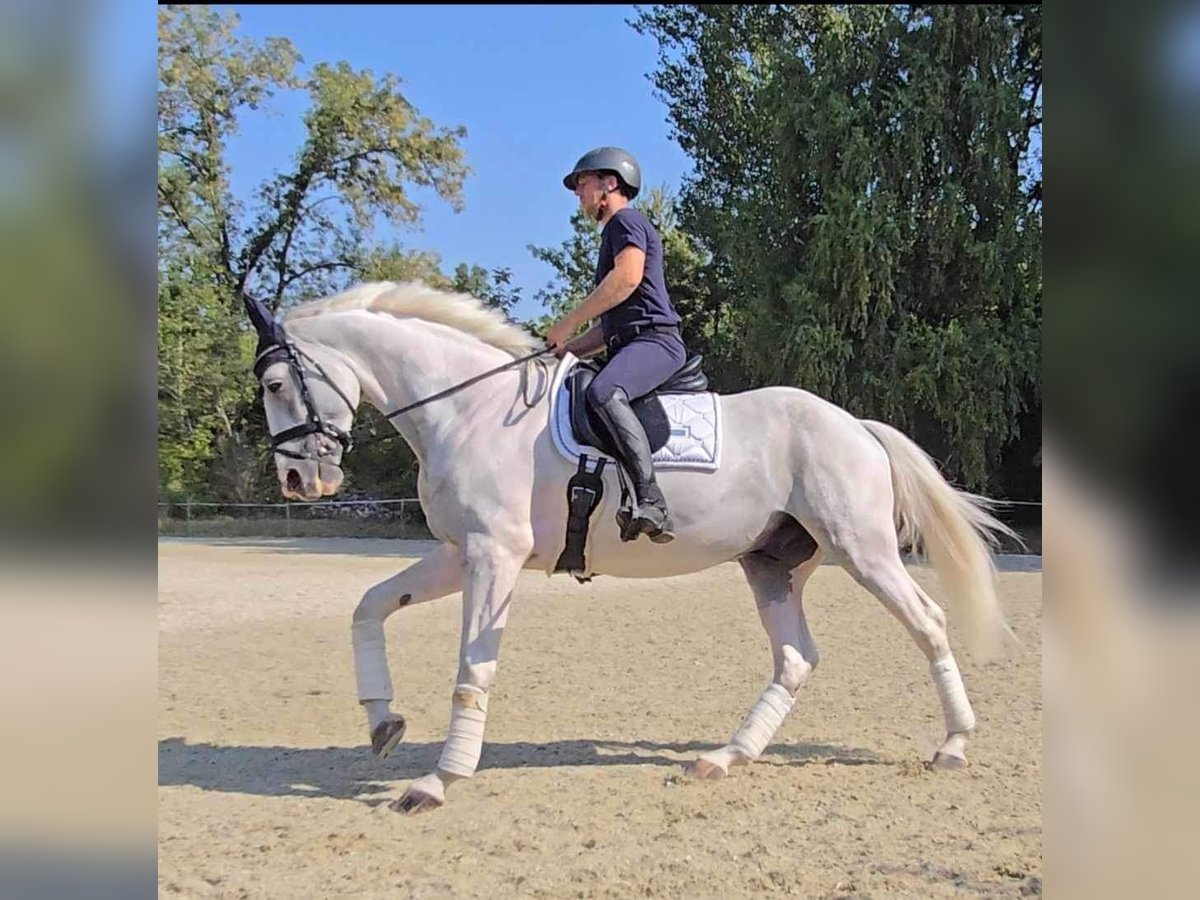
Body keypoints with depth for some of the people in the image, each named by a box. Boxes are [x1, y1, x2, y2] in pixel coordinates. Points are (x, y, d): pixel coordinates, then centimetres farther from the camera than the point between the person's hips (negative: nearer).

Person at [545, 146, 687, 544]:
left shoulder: (626, 221, 3)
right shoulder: (614, 235, 33)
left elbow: (628, 276, -18)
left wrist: (568, 323, -13)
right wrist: (567, 348, 20)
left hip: (655, 340, -11)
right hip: (630, 345, 11)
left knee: (603, 393, -37)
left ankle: (650, 503, -46)